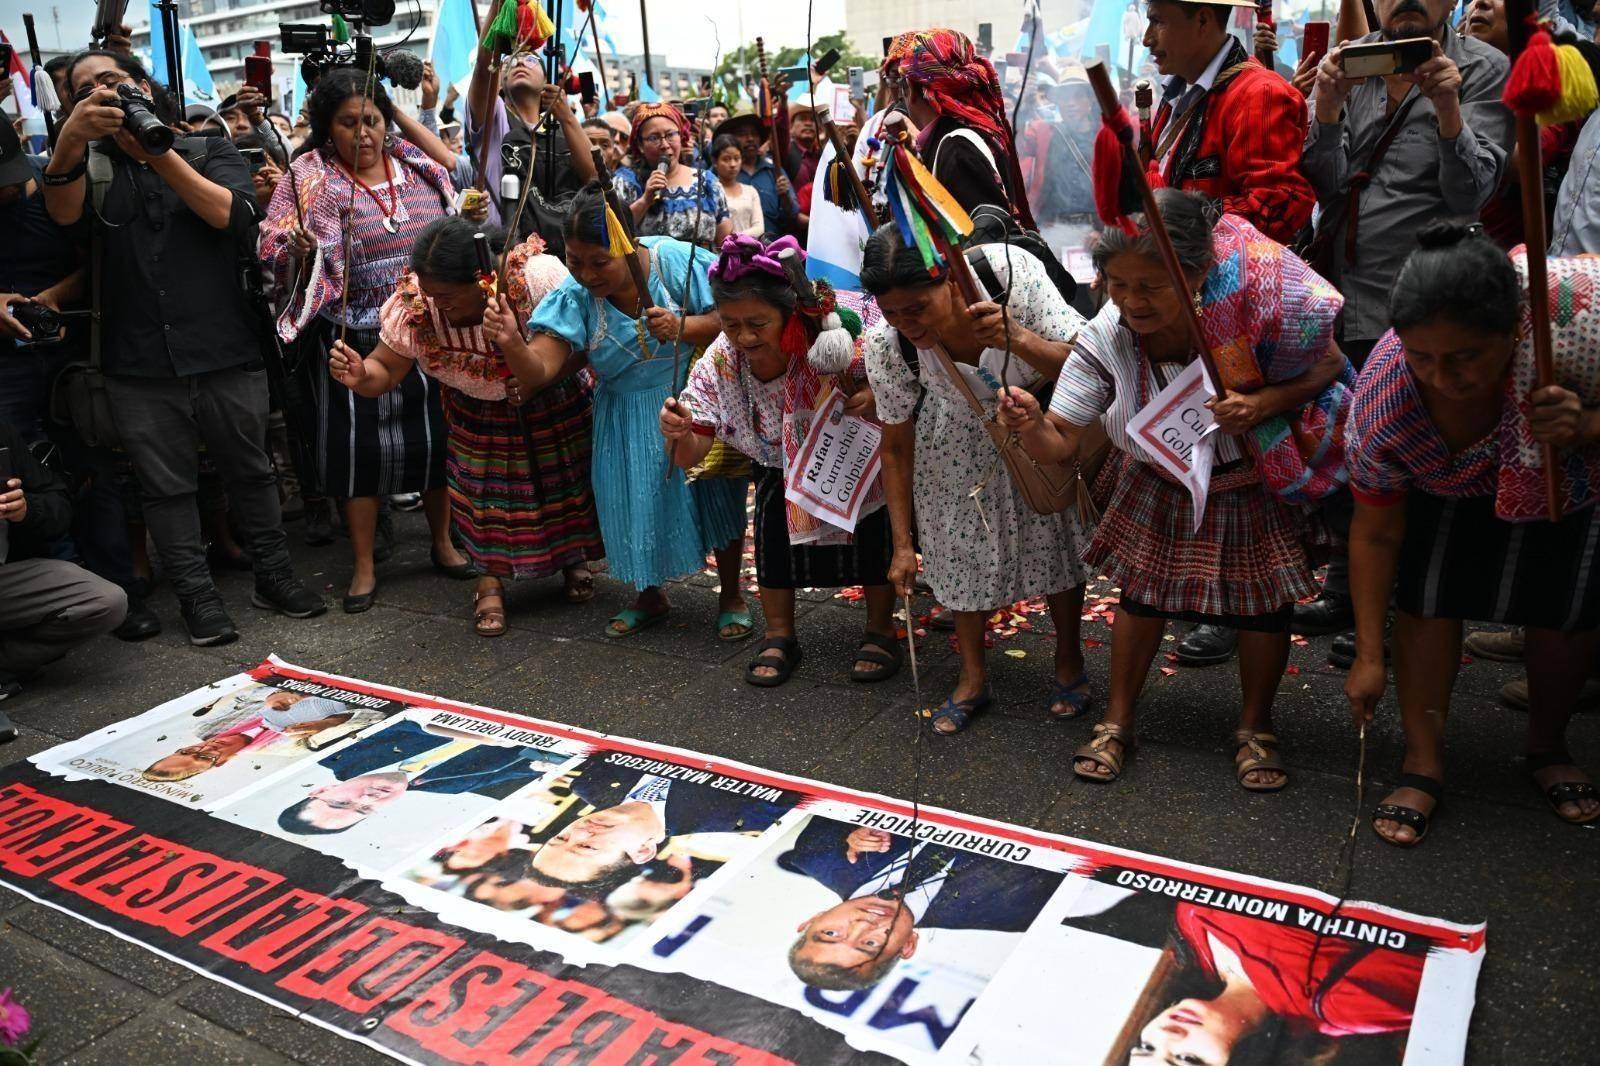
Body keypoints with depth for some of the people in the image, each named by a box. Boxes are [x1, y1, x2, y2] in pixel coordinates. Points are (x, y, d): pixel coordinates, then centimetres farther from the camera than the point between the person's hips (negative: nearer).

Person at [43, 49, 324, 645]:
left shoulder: (210, 150, 8)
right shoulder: (93, 164, 11)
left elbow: (230, 214, -11)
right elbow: (63, 212, -11)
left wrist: (158, 152, -16)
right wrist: (70, 140, -28)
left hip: (226, 355, -1)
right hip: (140, 367, 1)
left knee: (249, 470, 11)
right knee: (167, 486, 5)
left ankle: (273, 576, 24)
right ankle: (197, 595, 15)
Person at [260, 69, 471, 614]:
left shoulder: (418, 166, 5)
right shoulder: (309, 181, -4)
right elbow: (277, 256, -9)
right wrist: (297, 242, -29)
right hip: (355, 339, -2)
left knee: (437, 434, 10)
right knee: (359, 445, 5)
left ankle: (443, 542, 30)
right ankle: (364, 566, 19)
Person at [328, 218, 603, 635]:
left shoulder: (538, 276, -35)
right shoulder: (413, 303, -27)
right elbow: (386, 370, -17)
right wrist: (360, 376, -40)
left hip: (554, 407, -1)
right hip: (478, 418, 1)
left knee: (566, 482, 13)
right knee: (484, 491, -3)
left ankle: (573, 557, 42)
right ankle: (491, 577, 22)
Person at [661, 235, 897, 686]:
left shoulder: (839, 331, -37)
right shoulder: (719, 362, -27)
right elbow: (689, 455, -23)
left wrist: (875, 395, -42)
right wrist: (676, 434, -48)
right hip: (782, 461, 2)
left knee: (873, 523, -15)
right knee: (773, 517, -17)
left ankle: (880, 631, 11)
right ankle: (779, 637, 3)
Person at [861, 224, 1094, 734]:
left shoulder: (1013, 272, -38)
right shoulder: (885, 344, -29)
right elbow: (896, 447, -13)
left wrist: (1019, 340, -53)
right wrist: (902, 545, -10)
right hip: (960, 430, 2)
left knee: (1053, 532, 2)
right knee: (960, 540, 4)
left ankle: (1069, 662, 28)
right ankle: (973, 677, 25)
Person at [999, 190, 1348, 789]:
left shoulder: (1255, 306, -32)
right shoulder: (1103, 342, -25)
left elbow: (1328, 367, -14)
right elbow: (1060, 444, -24)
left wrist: (1263, 404, -33)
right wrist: (1030, 427, -48)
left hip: (1254, 491, -1)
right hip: (1160, 491, 1)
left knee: (1263, 605, 7)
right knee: (1142, 594, 7)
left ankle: (1255, 727, 33)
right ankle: (1117, 723, 28)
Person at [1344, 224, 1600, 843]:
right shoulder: (1381, 403, -35)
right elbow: (1375, 534, -21)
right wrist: (1368, 657, -16)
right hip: (1456, 486, 0)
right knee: (1427, 596, -11)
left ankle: (1547, 749, 30)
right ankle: (1423, 763, 5)